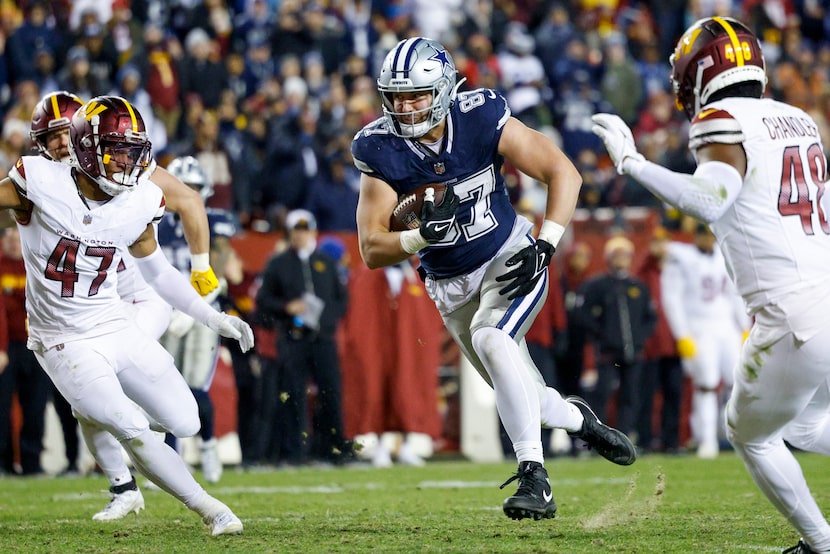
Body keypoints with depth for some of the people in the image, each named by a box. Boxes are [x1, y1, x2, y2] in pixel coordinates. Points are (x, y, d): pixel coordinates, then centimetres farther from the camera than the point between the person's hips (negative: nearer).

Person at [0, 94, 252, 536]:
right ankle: (208, 508, -2)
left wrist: (213, 318, 7)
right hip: (66, 343, -5)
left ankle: (99, 411, 27)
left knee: (184, 423, 2)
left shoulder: (139, 203, -4)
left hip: (118, 330, 5)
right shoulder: (41, 184, -18)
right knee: (133, 431, -17)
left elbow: (157, 271, 10)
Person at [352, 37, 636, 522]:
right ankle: (579, 419, 43)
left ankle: (534, 476, -30)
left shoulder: (482, 120, -20)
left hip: (511, 261, -3)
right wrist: (421, 236, -36)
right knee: (522, 396, 8)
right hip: (454, 288, 3)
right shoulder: (382, 151, -16)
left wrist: (544, 246, -25)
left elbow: (564, 173, -15)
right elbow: (372, 250, -16)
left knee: (491, 339, -32)